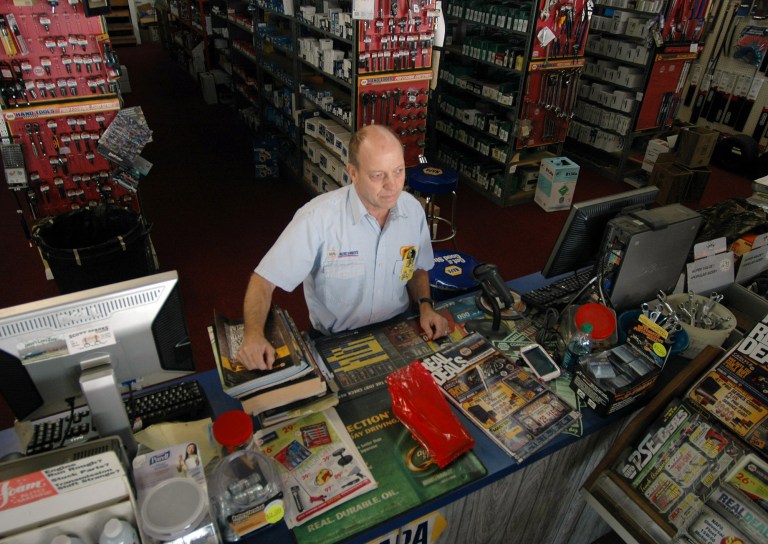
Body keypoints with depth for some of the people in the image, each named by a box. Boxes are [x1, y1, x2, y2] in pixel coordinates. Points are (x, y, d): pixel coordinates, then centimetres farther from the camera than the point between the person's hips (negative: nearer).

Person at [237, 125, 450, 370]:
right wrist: (253, 335, -34)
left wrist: (425, 305, -7)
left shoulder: (413, 209, -5)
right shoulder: (318, 217, -23)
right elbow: (264, 280, -18)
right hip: (335, 342, -3)